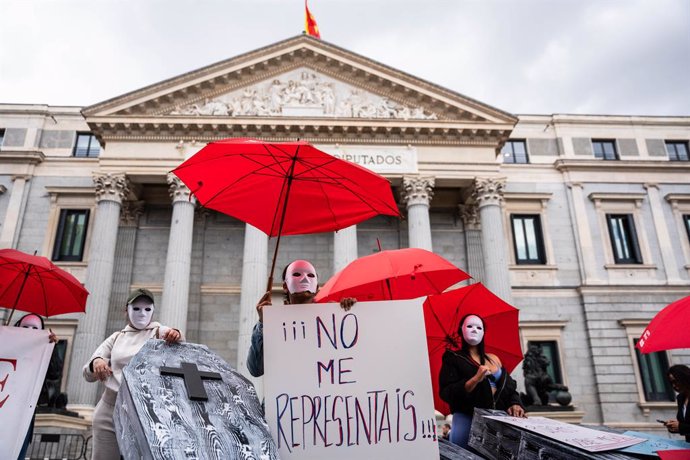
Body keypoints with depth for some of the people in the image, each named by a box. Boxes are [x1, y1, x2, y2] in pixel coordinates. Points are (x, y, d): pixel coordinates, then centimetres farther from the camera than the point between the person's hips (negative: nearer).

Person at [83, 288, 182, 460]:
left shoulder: (159, 332, 4)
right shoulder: (116, 338, 14)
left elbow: (176, 347, -17)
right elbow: (88, 374, 8)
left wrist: (176, 335, -42)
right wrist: (96, 362, -17)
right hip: (110, 408, 3)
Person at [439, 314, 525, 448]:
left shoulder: (494, 359, 15)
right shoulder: (453, 358, 1)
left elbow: (510, 387, 15)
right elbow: (446, 394, -10)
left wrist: (515, 404, -7)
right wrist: (475, 379, -21)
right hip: (467, 418, -4)